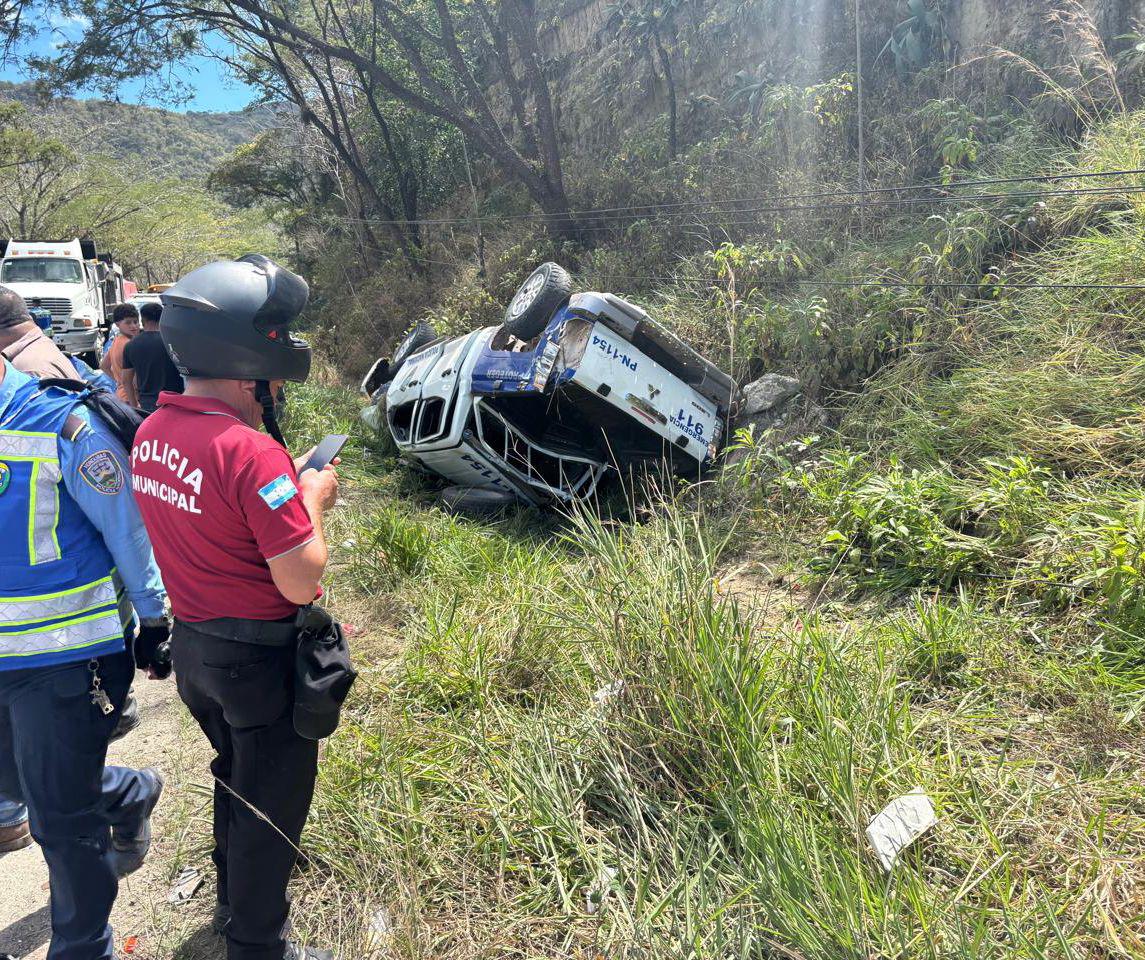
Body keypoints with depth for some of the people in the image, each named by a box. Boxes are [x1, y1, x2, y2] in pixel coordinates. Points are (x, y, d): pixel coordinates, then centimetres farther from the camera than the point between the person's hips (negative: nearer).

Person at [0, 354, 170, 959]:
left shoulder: (65, 426, -18)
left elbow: (130, 529, -11)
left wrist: (153, 621, -4)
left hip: (67, 658, -7)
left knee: (60, 817, 4)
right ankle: (130, 795, 52)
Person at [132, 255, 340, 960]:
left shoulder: (152, 433, -2)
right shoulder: (252, 454, -28)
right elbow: (301, 583, -26)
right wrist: (313, 499, -12)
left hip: (192, 644, 8)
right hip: (260, 659, -8)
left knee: (234, 776, 29)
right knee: (272, 801, 12)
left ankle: (233, 898, 50)